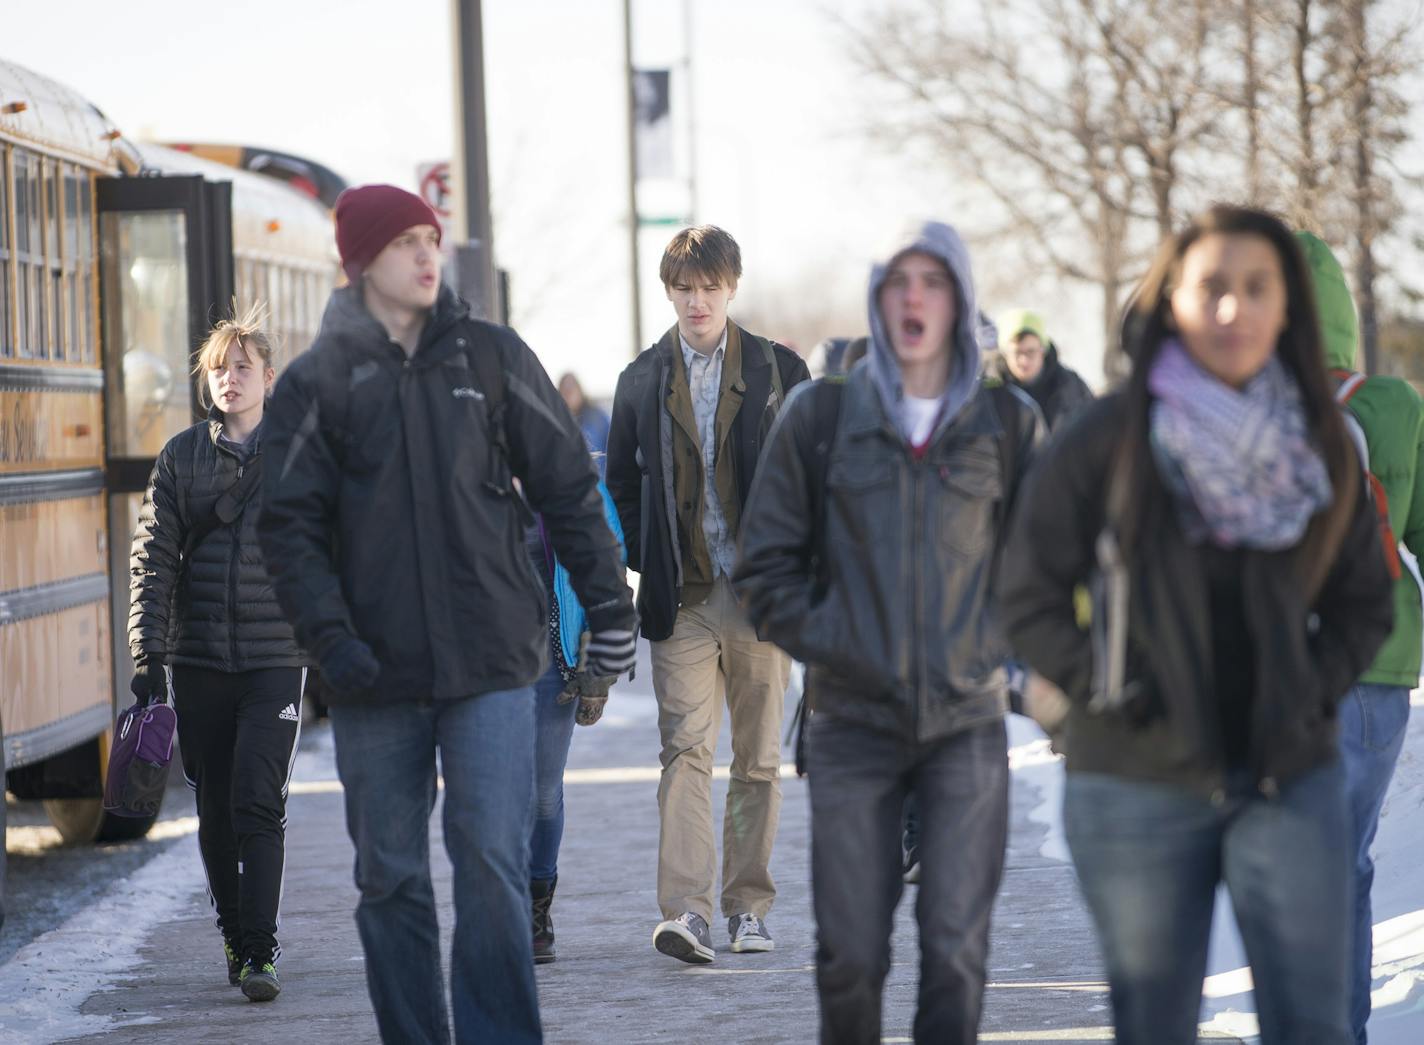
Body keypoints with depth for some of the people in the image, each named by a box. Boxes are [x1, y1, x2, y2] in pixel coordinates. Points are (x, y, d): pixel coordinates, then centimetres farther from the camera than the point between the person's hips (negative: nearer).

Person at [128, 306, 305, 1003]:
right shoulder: (181, 456, 6)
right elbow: (154, 557, 4)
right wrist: (147, 652, -4)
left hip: (275, 658, -2)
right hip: (197, 660, 2)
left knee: (258, 804, -12)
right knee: (214, 810, 8)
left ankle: (260, 953, -12)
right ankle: (234, 936, 22)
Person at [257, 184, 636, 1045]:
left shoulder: (490, 355, 6)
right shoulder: (317, 382, 4)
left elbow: (567, 484, 10)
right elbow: (292, 525, 0)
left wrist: (608, 600, 5)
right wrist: (330, 635, -12)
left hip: (492, 660, -1)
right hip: (377, 676, 1)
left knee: (494, 867, -8)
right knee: (391, 878, 6)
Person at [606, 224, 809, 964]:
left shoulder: (779, 370, 5)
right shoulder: (642, 379, 8)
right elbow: (622, 483, 13)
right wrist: (646, 569, 3)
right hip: (682, 597, 0)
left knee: (759, 758, 6)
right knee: (685, 749, -11)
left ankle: (747, 907, 15)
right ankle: (684, 910, -18)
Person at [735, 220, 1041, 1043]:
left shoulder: (1009, 422, 5)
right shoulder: (821, 416, 3)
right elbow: (766, 565, 5)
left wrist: (994, 643, -2)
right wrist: (826, 642, -7)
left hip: (968, 720, 0)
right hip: (854, 722, 0)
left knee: (956, 951, -4)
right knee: (851, 954, 0)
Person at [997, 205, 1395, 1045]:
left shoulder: (1321, 446, 5)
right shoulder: (1112, 435, -3)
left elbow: (1366, 602, 14)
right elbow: (1030, 595, 1)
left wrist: (1318, 686, -1)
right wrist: (1108, 688, -9)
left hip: (1291, 779, 2)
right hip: (1138, 782, -1)